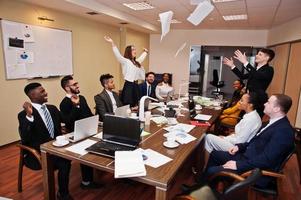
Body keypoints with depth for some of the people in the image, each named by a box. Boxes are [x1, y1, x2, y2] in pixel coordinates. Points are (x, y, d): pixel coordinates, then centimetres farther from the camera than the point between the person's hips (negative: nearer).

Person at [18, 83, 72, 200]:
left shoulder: (52, 108, 8)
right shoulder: (24, 115, -12)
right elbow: (25, 139, -24)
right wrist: (29, 115, -32)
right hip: (37, 153, -6)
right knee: (64, 163, -28)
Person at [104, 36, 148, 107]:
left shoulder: (136, 62, 17)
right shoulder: (125, 61, -6)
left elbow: (142, 57, 38)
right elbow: (117, 54, -21)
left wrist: (145, 52, 53)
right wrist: (112, 43, -32)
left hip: (136, 86, 8)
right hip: (129, 86, -7)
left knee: (135, 106, 10)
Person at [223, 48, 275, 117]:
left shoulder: (269, 70, -11)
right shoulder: (256, 69, 14)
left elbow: (258, 76, -30)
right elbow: (243, 76, 24)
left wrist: (245, 62, -36)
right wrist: (232, 66, 17)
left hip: (259, 100, -8)